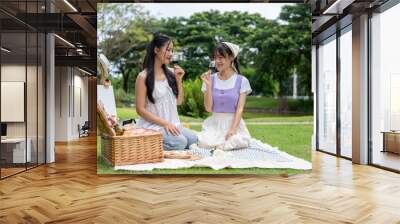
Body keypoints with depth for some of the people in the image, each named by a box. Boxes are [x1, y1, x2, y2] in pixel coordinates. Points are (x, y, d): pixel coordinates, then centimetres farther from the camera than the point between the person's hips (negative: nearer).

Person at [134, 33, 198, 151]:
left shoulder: (171, 73, 9)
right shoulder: (143, 77, -7)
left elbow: (179, 101, 15)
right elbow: (140, 110, -10)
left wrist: (179, 80, 1)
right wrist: (164, 123, -17)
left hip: (172, 124, 5)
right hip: (152, 125, -5)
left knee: (194, 139, -21)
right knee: (179, 142, -29)